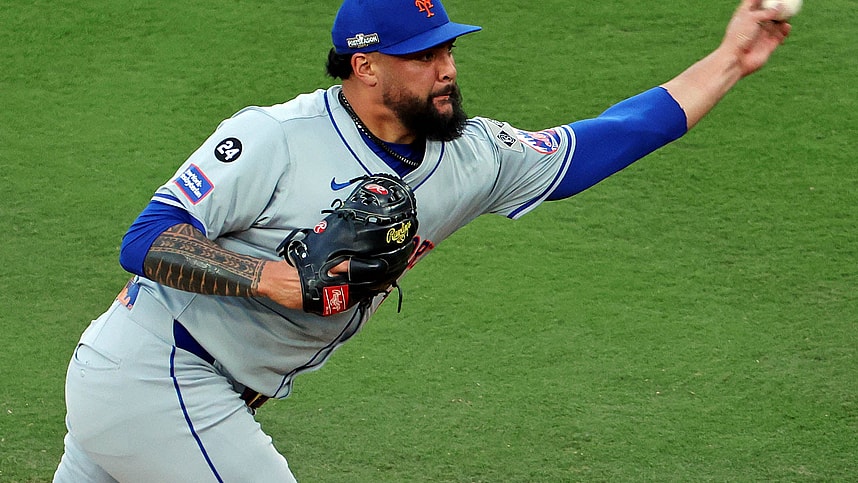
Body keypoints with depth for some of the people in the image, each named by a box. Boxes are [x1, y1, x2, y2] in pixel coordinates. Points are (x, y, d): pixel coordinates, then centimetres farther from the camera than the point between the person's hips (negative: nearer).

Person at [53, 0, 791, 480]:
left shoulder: (469, 161, 3)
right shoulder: (278, 139, -18)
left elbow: (602, 143, 5)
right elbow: (147, 242, -20)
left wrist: (729, 61, 4)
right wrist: (271, 278, -33)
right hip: (152, 374, -7)